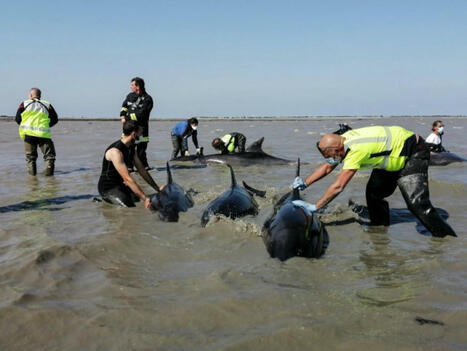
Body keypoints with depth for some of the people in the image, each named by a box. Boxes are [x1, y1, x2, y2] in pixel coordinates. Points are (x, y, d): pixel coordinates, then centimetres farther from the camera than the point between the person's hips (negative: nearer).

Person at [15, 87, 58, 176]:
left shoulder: (24, 104, 13)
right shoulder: (47, 105, 14)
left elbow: (17, 119, 10)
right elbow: (55, 119, 13)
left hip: (29, 133, 1)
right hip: (43, 134, 0)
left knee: (30, 155, 15)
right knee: (49, 154, 8)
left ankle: (31, 170, 8)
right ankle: (49, 168, -9)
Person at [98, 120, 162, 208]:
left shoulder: (131, 148, 5)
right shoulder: (115, 151, -25)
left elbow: (142, 170, 10)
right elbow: (127, 178, -31)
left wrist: (158, 189, 6)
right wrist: (145, 198, -35)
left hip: (120, 185, 9)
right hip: (108, 188, -9)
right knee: (130, 207, -27)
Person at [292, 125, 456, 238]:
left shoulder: (356, 150, -34)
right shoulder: (342, 141, -7)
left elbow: (338, 186, -32)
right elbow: (327, 167, 7)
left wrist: (315, 207, -27)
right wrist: (305, 183, -2)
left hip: (414, 153, -10)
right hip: (392, 155, 10)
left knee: (416, 202, -19)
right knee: (374, 192, 6)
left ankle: (447, 238, -10)